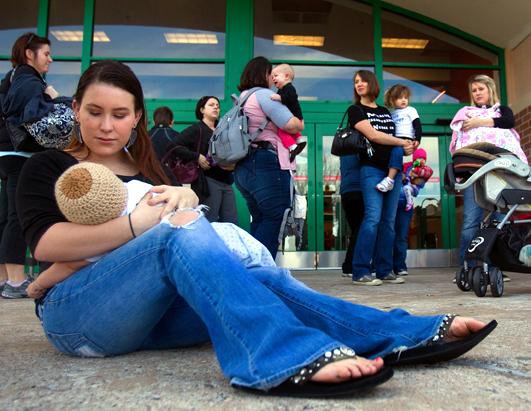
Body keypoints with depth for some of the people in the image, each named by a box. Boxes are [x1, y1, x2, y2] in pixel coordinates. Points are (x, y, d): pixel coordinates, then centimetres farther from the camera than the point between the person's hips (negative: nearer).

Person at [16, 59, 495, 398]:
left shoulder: (147, 170, 18)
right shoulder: (47, 167, 6)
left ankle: (411, 335, -24)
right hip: (74, 314, -4)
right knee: (181, 229, -34)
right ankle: (294, 358, -53)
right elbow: (45, 243, -13)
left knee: (263, 277, -21)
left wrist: (185, 197, -15)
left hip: (149, 312, 5)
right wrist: (141, 223, -22)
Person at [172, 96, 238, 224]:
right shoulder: (196, 129, 1)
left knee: (232, 223, 4)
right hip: (207, 181, -6)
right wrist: (197, 157, -17)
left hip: (226, 181, 6)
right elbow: (176, 147, -11)